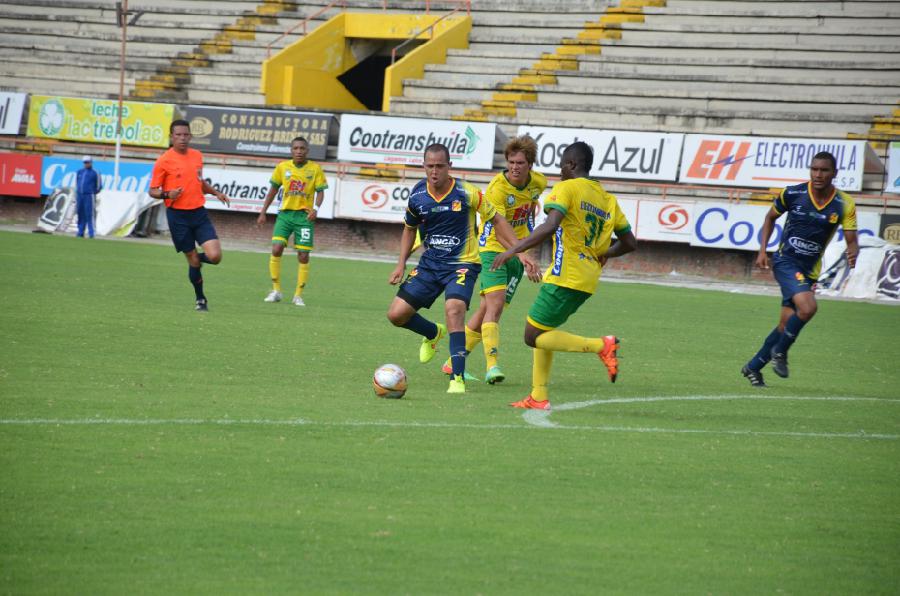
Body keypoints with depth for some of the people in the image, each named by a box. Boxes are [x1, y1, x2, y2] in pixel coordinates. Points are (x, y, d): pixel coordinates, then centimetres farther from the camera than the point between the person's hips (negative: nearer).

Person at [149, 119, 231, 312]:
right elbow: (153, 191, -3)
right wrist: (167, 194, -23)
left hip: (199, 213, 4)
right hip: (178, 216, -4)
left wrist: (216, 193, 13)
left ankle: (197, 258, 24)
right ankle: (200, 299, 20)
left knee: (215, 256, -11)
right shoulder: (164, 161, -6)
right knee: (193, 261, 1)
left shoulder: (197, 156, 10)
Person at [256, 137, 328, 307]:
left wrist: (316, 208, -21)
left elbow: (320, 192, -2)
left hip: (304, 216, -1)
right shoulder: (283, 167, 3)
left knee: (303, 256, -2)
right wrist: (263, 213, 11)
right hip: (285, 213, 1)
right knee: (276, 249, -14)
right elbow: (273, 190, 12)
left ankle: (298, 295, 10)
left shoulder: (315, 169, -2)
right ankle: (276, 291, 0)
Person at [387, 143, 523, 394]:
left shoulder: (466, 193, -14)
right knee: (396, 314, -4)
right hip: (429, 264, 4)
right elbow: (410, 229, 16)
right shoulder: (417, 196, -3)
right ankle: (434, 333, 29)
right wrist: (401, 264, 7)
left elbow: (496, 220, -2)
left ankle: (458, 379, -25)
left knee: (454, 310, -30)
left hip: (462, 264, -4)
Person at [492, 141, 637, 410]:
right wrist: (603, 254, 37)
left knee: (533, 336, -3)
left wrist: (513, 250, -22)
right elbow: (629, 243, 18)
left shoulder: (567, 188, -7)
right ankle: (539, 397, 15)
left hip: (565, 277, -8)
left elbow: (550, 226, -24)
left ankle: (600, 345, -14)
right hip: (588, 280, 8)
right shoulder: (608, 199, 15)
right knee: (541, 331, 20)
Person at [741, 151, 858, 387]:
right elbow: (771, 217, 9)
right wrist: (762, 250, 1)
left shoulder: (844, 205, -7)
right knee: (808, 307, -27)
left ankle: (753, 367, 25)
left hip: (809, 270, 4)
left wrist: (852, 253, -32)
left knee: (787, 324, 6)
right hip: (785, 261, -4)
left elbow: (852, 240, -8)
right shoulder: (793, 194, -9)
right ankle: (780, 351, -4)